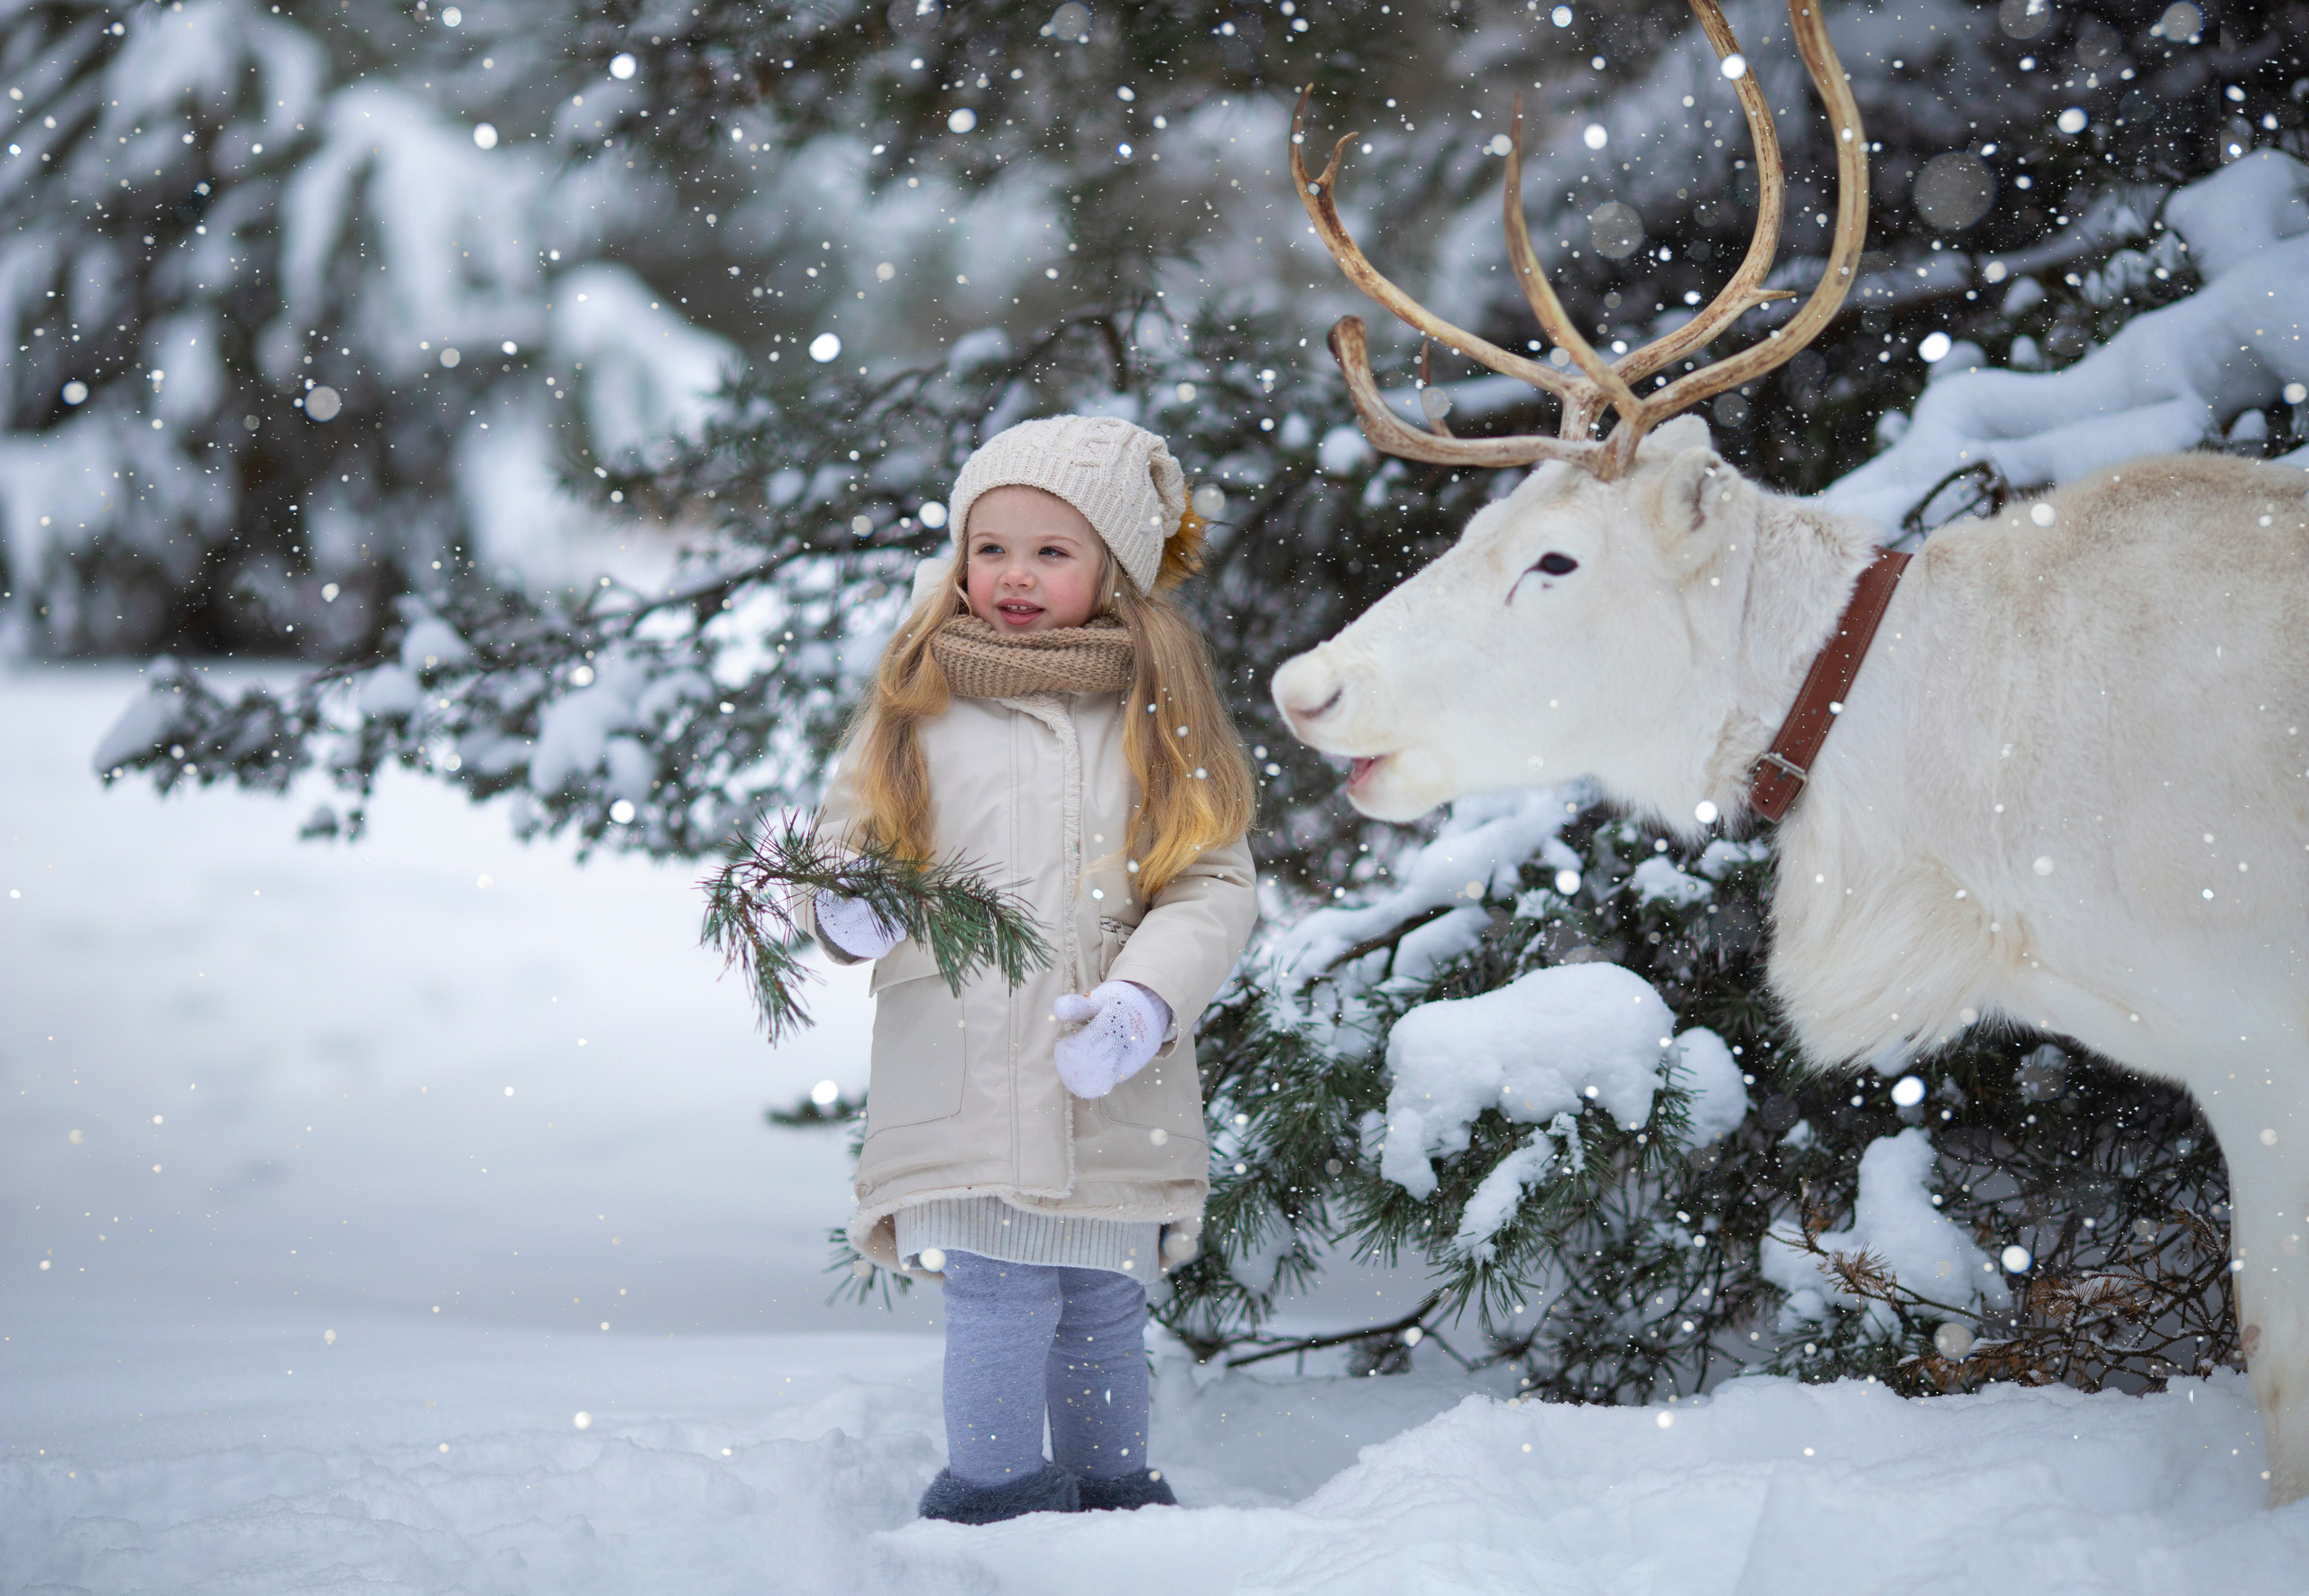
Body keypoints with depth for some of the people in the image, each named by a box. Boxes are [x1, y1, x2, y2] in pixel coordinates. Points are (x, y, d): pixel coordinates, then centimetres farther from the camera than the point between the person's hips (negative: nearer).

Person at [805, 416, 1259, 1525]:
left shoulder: (1159, 716, 6)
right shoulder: (915, 706, 7)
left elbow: (1215, 885, 2)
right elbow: (842, 836, 12)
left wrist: (1142, 1000, -13)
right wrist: (848, 912, -11)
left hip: (1114, 1086, 1)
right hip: (962, 1076, -1)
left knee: (1103, 1307, 8)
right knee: (999, 1298, -10)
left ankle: (1111, 1501, 26)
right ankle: (996, 1509, 7)